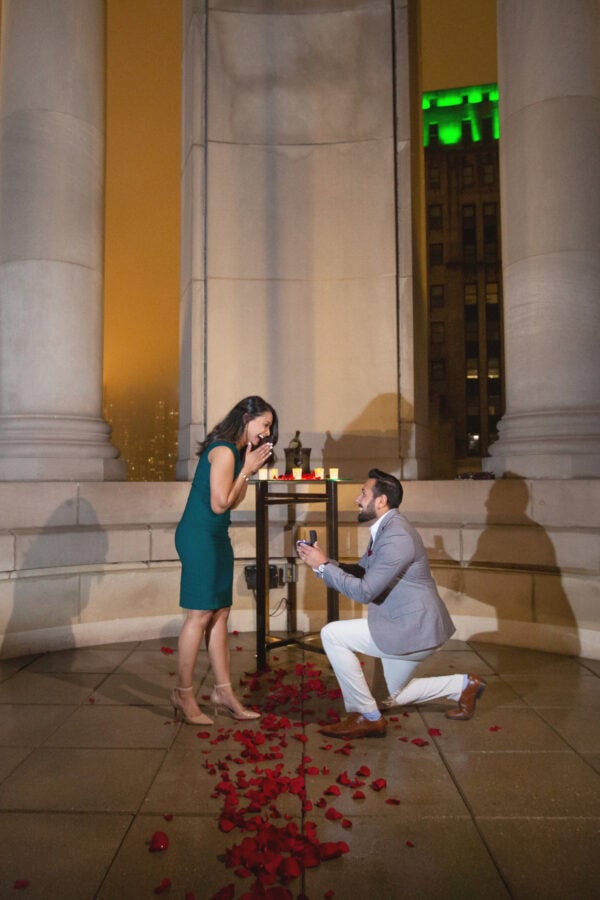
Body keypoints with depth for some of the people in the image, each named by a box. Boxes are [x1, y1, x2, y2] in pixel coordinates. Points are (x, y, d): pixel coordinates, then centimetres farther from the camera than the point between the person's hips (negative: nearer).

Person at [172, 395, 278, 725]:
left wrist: (249, 469, 5)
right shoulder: (224, 451, -16)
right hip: (199, 537, -10)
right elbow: (219, 503, -18)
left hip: (216, 538, 10)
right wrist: (246, 470, -11)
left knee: (219, 614, 10)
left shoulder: (236, 451, 13)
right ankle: (183, 694, 11)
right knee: (200, 615, -3)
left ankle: (223, 692, 17)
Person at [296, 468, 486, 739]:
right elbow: (360, 572, 12)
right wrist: (324, 562, -3)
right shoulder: (385, 529, 8)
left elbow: (364, 591, -26)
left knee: (332, 635, -17)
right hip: (408, 625, 11)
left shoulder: (396, 536, -25)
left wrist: (322, 566, -18)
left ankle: (367, 717, -4)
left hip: (413, 628, -11)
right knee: (395, 697, 25)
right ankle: (464, 685, 32)